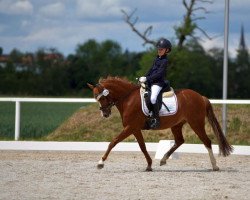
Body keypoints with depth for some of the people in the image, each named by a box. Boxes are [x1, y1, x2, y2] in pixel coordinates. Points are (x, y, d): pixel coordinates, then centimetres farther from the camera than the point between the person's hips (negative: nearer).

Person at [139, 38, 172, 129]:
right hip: (151, 81, 10)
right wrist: (144, 77, 6)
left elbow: (159, 74, -18)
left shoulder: (164, 61, -11)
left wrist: (147, 78, -22)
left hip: (158, 82, -10)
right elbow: (151, 70, 21)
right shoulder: (157, 58, 17)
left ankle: (156, 119, -29)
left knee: (153, 98, -30)